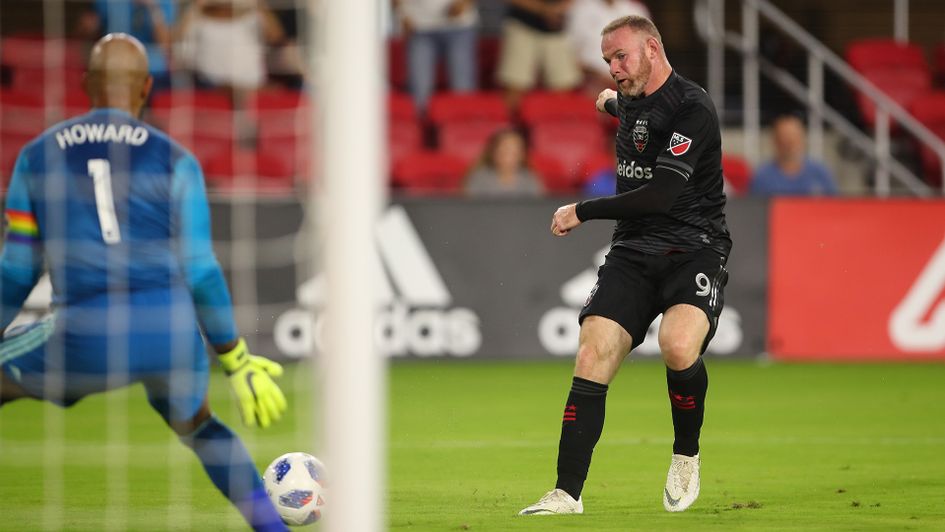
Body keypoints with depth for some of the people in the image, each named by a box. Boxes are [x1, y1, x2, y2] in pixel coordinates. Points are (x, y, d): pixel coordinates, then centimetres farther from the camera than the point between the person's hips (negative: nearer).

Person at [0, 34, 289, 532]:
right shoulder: (174, 160, 9)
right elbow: (199, 272, 5)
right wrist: (237, 362, 13)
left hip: (87, 338, -2)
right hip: (172, 329, 2)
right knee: (194, 424, 32)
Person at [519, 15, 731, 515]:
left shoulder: (692, 108, -14)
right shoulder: (632, 100, 13)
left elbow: (661, 194, -22)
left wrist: (582, 211, -14)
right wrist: (611, 101, 64)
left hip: (693, 249, -7)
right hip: (632, 251, 7)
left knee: (678, 345, -33)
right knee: (591, 357, -11)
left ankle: (686, 455, -5)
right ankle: (567, 493, -10)